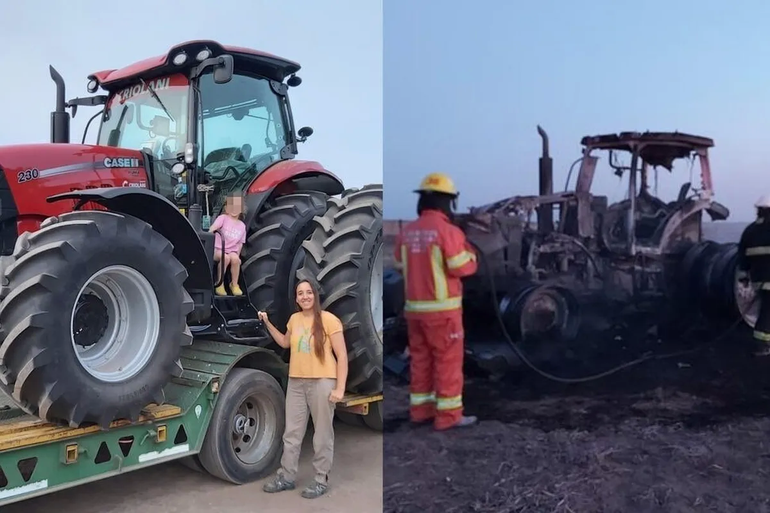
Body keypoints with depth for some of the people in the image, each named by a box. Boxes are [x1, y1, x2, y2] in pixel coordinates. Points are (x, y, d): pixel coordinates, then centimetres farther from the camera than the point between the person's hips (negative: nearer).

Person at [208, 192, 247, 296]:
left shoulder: (242, 226, 10)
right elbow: (212, 228, -19)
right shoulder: (223, 218, -3)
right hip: (217, 249, -3)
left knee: (234, 258, -32)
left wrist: (238, 256, 1)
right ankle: (219, 283, -15)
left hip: (232, 251, 3)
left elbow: (240, 244, 13)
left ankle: (234, 284, -11)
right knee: (225, 257, -35)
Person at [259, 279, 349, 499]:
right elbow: (285, 343, 28)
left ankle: (321, 480, 14)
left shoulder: (328, 320, -10)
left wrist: (340, 388, -15)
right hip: (296, 382, 6)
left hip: (322, 382, -6)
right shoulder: (294, 319, 9)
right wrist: (267, 323, 17)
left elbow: (342, 356, -10)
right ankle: (286, 477, 23)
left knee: (322, 434, 4)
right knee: (292, 433, 12)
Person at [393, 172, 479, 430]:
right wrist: (469, 252, 5)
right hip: (442, 309, -7)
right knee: (448, 361, 1)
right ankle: (448, 415, 5)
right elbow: (463, 268, -14)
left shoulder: (406, 232, 5)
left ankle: (420, 409, 21)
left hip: (414, 307, 7)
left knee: (421, 360, 14)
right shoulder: (448, 231, -15)